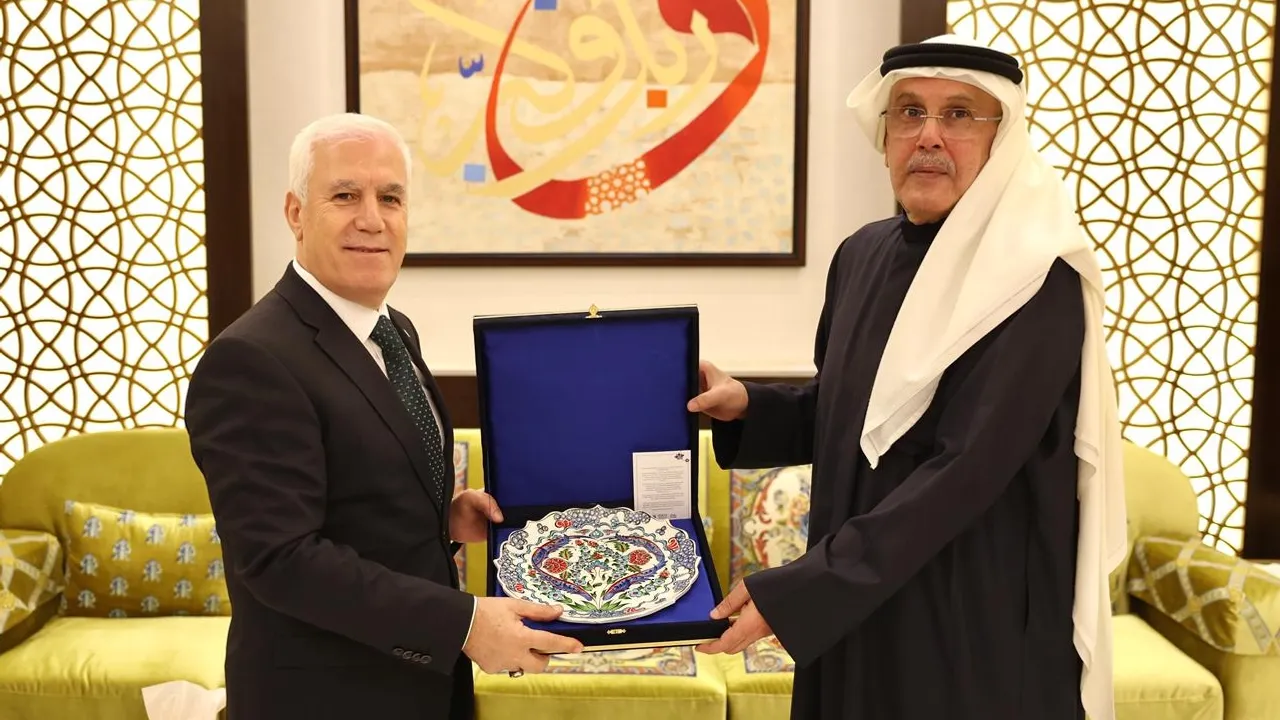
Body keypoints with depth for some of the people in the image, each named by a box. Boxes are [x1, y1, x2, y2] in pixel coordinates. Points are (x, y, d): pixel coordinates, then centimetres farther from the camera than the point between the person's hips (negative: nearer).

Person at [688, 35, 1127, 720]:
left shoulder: (1036, 280, -18)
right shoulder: (862, 254, 2)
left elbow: (964, 473, -25)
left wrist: (793, 592, -26)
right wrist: (748, 407, -5)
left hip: (979, 620, -6)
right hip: (854, 606, 6)